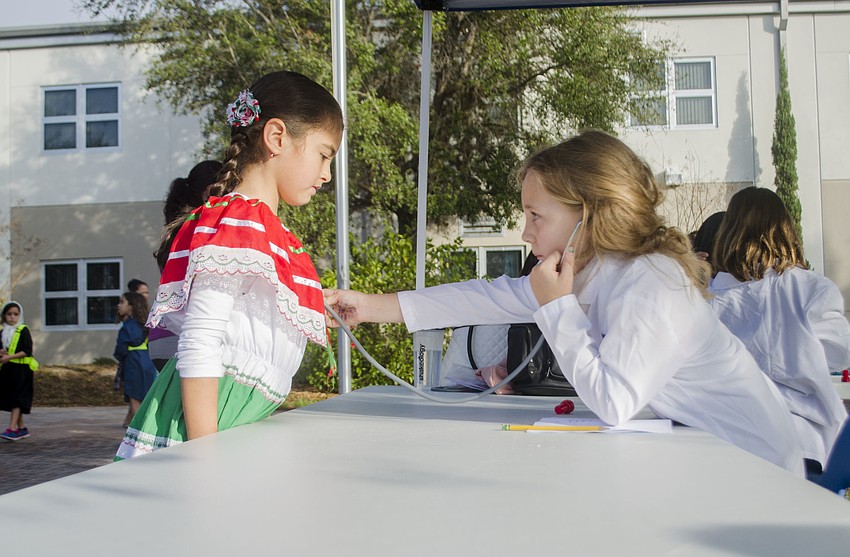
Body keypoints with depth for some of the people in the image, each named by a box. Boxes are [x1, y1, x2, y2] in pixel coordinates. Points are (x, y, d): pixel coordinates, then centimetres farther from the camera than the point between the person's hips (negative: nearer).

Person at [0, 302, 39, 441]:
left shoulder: (23, 330, -5)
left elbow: (27, 351, -12)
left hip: (21, 369, -7)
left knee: (16, 398, -12)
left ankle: (12, 429, -17)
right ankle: (22, 428, 18)